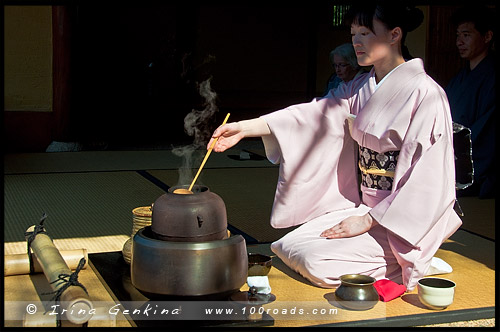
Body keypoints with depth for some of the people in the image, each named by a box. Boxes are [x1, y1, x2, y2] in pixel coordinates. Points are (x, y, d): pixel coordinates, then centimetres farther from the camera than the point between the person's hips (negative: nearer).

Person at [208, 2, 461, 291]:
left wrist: (368, 221, -18)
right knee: (291, 247, 0)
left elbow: (425, 178, -19)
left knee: (321, 262, -21)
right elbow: (315, 114, -3)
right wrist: (245, 128, -15)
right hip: (365, 206, 8)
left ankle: (416, 263, 0)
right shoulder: (361, 88, 8)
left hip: (404, 218, -8)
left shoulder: (425, 93, -16)